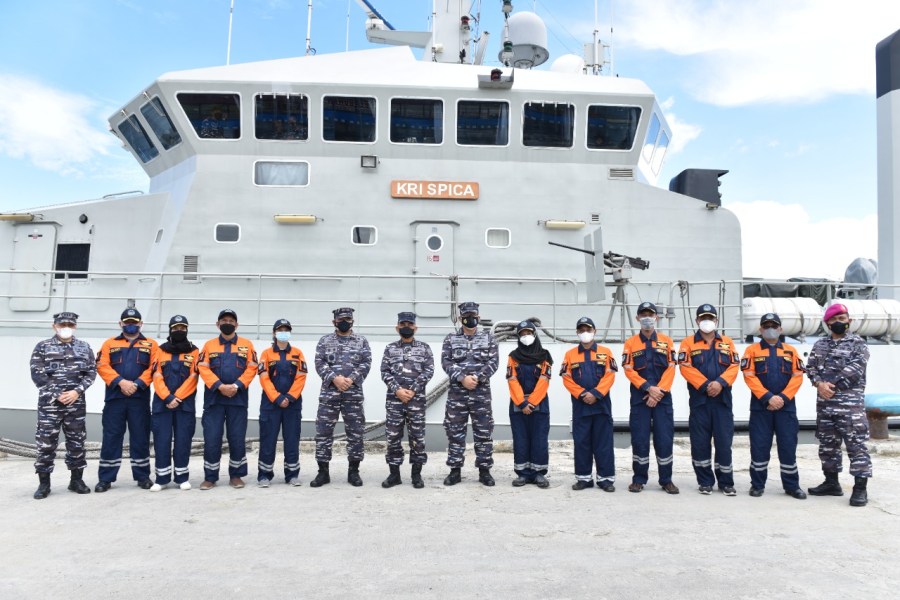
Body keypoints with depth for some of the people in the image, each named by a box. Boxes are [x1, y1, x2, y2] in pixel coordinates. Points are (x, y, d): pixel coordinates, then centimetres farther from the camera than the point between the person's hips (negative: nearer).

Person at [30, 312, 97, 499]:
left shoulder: (84, 347, 9)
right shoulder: (42, 347, 3)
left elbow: (91, 372, 4)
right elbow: (37, 375, -4)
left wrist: (77, 391, -11)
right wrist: (57, 395, -12)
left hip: (76, 404, 2)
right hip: (49, 403, -2)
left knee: (77, 442, 7)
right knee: (46, 443, -1)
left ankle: (76, 480, 18)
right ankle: (44, 483, 11)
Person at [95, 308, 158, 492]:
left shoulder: (150, 345, 9)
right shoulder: (109, 344, 12)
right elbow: (102, 366, -2)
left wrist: (137, 384, -15)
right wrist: (120, 382, -15)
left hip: (140, 398, 0)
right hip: (114, 397, 1)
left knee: (140, 437, 5)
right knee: (111, 437, 4)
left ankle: (142, 476, 14)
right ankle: (105, 478, 13)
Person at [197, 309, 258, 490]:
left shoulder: (246, 345, 6)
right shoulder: (209, 345, 8)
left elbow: (251, 368, -1)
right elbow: (203, 369, -2)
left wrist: (237, 385, -14)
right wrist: (219, 386, -15)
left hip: (238, 399, 0)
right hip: (214, 399, 0)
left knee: (237, 439, 4)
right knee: (211, 439, 1)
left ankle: (236, 476, 16)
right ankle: (210, 477, 13)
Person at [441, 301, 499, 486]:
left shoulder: (488, 338, 8)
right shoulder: (450, 339, 7)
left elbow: (493, 362, -2)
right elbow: (446, 362, -3)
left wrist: (477, 378, -16)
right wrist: (462, 378, -17)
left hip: (481, 392, 0)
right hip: (457, 392, 0)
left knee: (483, 432, 3)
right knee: (455, 432, 4)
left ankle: (484, 470, 14)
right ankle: (455, 470, 15)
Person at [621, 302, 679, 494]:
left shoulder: (667, 341, 8)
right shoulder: (630, 343, 6)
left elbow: (671, 369, 0)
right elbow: (629, 370, -3)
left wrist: (659, 392, -11)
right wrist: (648, 388, -14)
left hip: (663, 398, 1)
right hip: (639, 398, 0)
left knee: (664, 439, 2)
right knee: (640, 440, 1)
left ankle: (666, 480, 14)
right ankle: (639, 480, 12)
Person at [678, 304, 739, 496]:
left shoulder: (727, 342, 13)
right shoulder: (688, 343, 6)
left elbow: (734, 367, 2)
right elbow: (686, 368, -6)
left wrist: (720, 383, -15)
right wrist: (705, 385, -15)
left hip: (723, 399, 1)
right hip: (699, 399, -1)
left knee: (724, 441, 2)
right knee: (700, 442, 2)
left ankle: (726, 482, 14)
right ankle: (705, 482, 14)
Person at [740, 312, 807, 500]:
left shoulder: (791, 350, 11)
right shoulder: (752, 350, 5)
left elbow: (797, 377, 2)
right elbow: (749, 376, -5)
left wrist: (782, 397, -11)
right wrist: (768, 397, -15)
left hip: (786, 406, 2)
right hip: (760, 407, -1)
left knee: (788, 447, 5)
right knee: (759, 447, 1)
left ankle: (792, 486, 17)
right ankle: (757, 485, 12)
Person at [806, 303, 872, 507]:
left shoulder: (858, 344, 0)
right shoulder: (820, 345, 14)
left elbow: (855, 370, -12)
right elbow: (810, 367, 7)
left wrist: (833, 386, -14)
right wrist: (820, 384, -11)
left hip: (850, 402, -5)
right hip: (824, 403, 5)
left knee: (856, 444, -6)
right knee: (827, 444, 12)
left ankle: (860, 488, 0)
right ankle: (831, 482, 23)